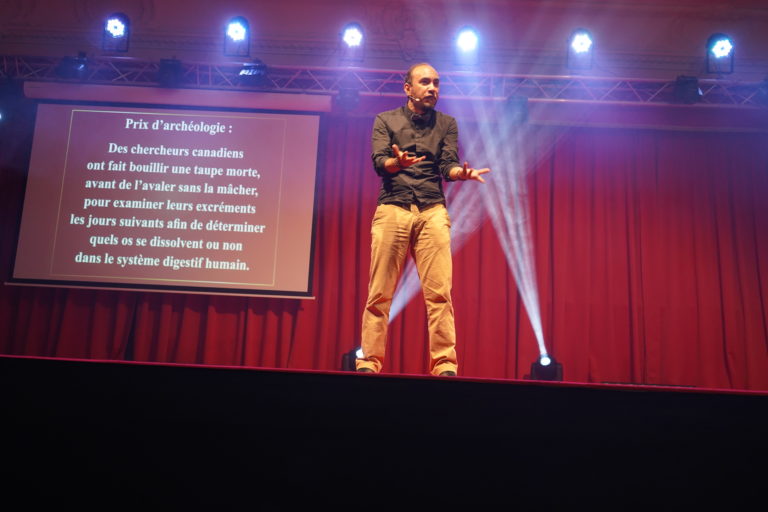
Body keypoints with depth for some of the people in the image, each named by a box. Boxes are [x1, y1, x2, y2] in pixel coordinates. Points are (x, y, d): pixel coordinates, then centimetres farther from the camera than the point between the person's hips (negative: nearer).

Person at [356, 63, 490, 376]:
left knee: (439, 293, -8)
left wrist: (461, 172, -19)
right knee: (380, 294, -3)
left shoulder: (447, 124, 17)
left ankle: (445, 365, -7)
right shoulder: (385, 120, 13)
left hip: (433, 212, 1)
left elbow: (448, 165, 5)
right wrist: (398, 162, -24)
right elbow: (378, 161, -1)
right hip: (392, 209, -1)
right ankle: (369, 362, 3)